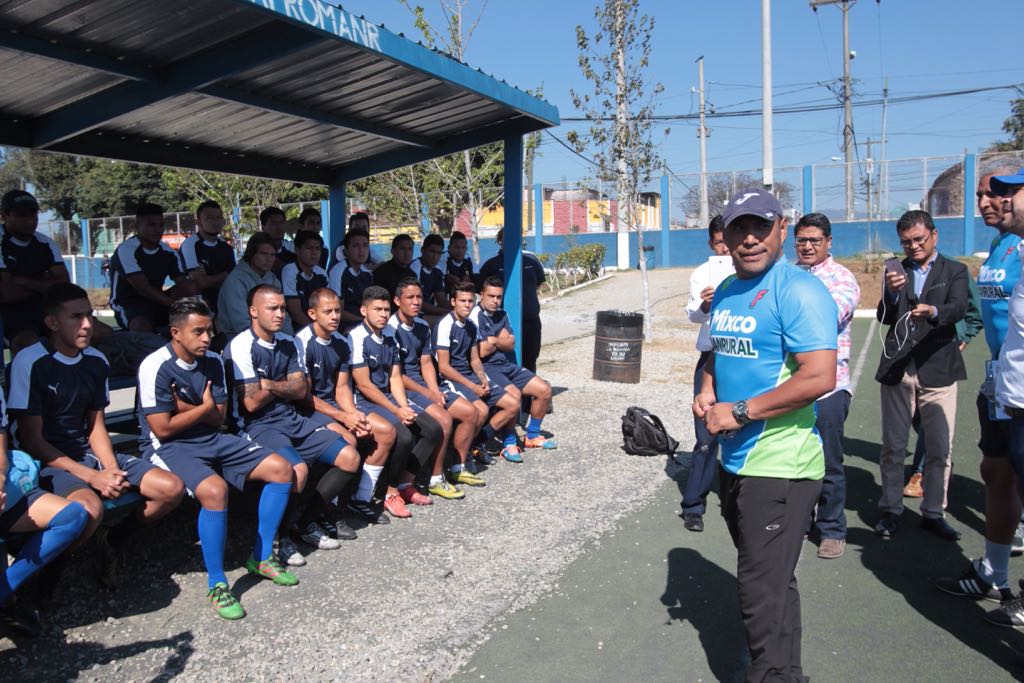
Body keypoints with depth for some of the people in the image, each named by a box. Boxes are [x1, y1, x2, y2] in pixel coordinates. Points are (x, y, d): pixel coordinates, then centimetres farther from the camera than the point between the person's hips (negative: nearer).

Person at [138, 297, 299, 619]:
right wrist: (204, 408, -6)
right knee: (215, 489, -36)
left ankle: (261, 557, 8)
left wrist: (185, 407, -12)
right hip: (169, 447, -7)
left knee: (280, 468, -5)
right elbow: (162, 428, -17)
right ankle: (216, 584, -19)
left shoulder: (213, 362, 5)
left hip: (212, 440, 7)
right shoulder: (156, 367, -15)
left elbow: (218, 418, 5)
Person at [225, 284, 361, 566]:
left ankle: (307, 521, 10)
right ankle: (280, 535, -7)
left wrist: (268, 385, -10)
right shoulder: (242, 346, -12)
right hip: (258, 425, -8)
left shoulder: (287, 344, 11)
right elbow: (251, 402, -16)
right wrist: (283, 387, -1)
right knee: (298, 469, -33)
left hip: (292, 419, 8)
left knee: (350, 458, -4)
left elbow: (301, 390, 5)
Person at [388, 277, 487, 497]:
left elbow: (426, 363, 12)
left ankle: (459, 468, 13)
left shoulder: (422, 326, 12)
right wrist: (427, 394, -15)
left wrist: (436, 391, -5)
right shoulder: (391, 329, -14)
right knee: (443, 418, -29)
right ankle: (435, 479, -14)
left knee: (472, 411, 0)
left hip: (423, 385, 9)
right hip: (402, 388, -9)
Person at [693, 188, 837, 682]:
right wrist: (707, 392, 3)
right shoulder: (725, 292, 10)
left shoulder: (798, 290, -15)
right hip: (735, 458, 9)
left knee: (762, 590, -3)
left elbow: (819, 377, -24)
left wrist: (739, 412, -20)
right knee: (768, 579, 23)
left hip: (778, 464, -9)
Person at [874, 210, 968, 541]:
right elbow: (885, 318, 1)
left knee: (940, 448, 2)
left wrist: (932, 311, -33)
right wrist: (892, 293, -18)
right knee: (892, 446, 7)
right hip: (897, 368, 2)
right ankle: (891, 510, 18)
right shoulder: (896, 272, 10)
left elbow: (958, 309, -12)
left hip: (937, 369, -1)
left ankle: (933, 512, 17)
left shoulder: (954, 271, 5)